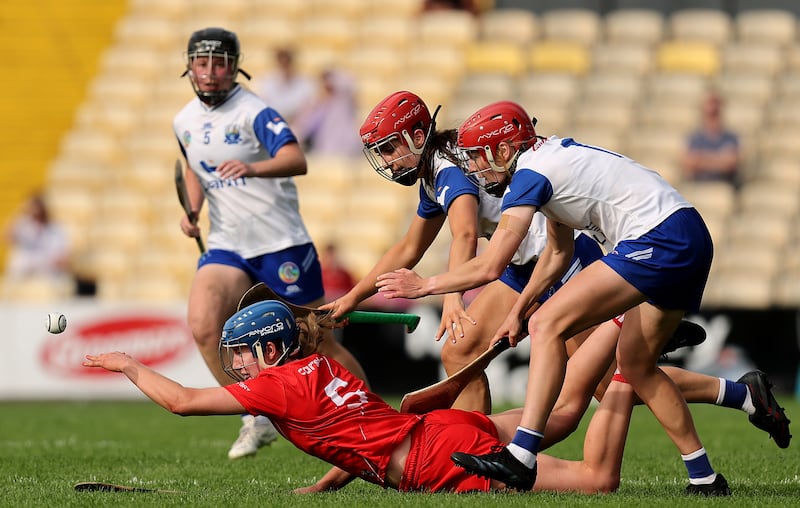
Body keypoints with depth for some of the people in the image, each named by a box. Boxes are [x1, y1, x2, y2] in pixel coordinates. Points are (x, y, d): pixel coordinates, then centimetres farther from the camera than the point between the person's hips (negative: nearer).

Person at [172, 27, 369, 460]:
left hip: (281, 243, -5)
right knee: (202, 325, -21)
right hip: (226, 246, 5)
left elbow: (296, 161, -30)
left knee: (320, 345, 0)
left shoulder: (253, 112, -14)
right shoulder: (184, 122, 7)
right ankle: (257, 419, -6)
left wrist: (252, 168, -49)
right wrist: (192, 211, 7)